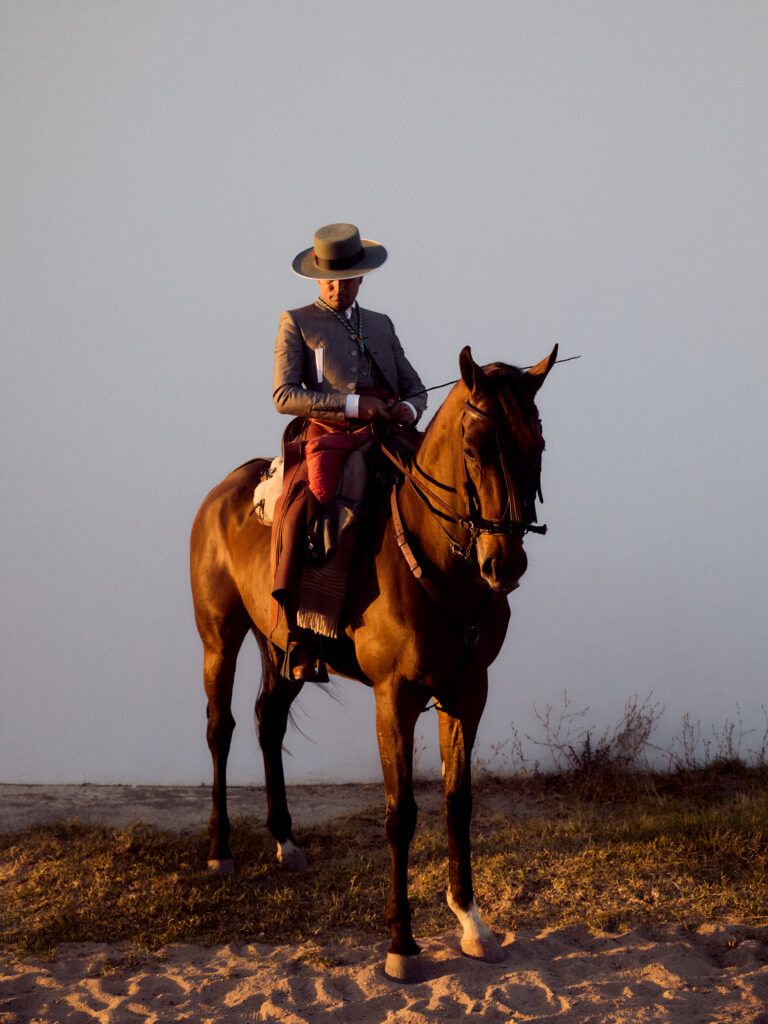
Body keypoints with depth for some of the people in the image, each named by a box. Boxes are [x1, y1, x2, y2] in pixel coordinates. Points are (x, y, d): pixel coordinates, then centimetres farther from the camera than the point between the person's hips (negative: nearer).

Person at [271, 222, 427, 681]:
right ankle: (300, 637, -28)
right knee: (303, 506, -31)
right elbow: (286, 395, -2)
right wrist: (353, 404, -13)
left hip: (387, 440, 5)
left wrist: (408, 410, -2)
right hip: (330, 441, -4)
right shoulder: (297, 323, 11)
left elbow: (415, 388, 24)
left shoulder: (381, 325, 24)